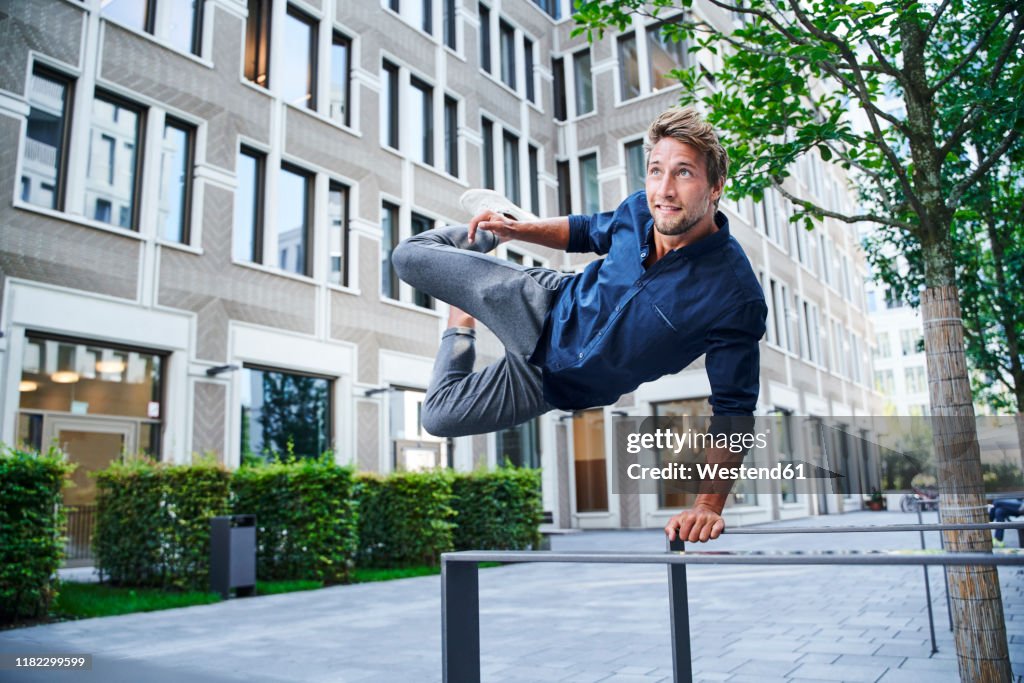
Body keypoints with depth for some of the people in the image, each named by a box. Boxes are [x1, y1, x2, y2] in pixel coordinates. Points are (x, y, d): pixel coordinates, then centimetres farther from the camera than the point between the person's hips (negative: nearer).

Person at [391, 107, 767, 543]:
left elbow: (733, 409, -24)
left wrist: (709, 504, -32)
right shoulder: (640, 210, -16)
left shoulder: (736, 297, -31)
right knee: (410, 257, 7)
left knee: (440, 418, 2)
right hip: (547, 307, 4)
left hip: (558, 379, -3)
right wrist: (521, 229, -5)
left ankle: (460, 331, 29)